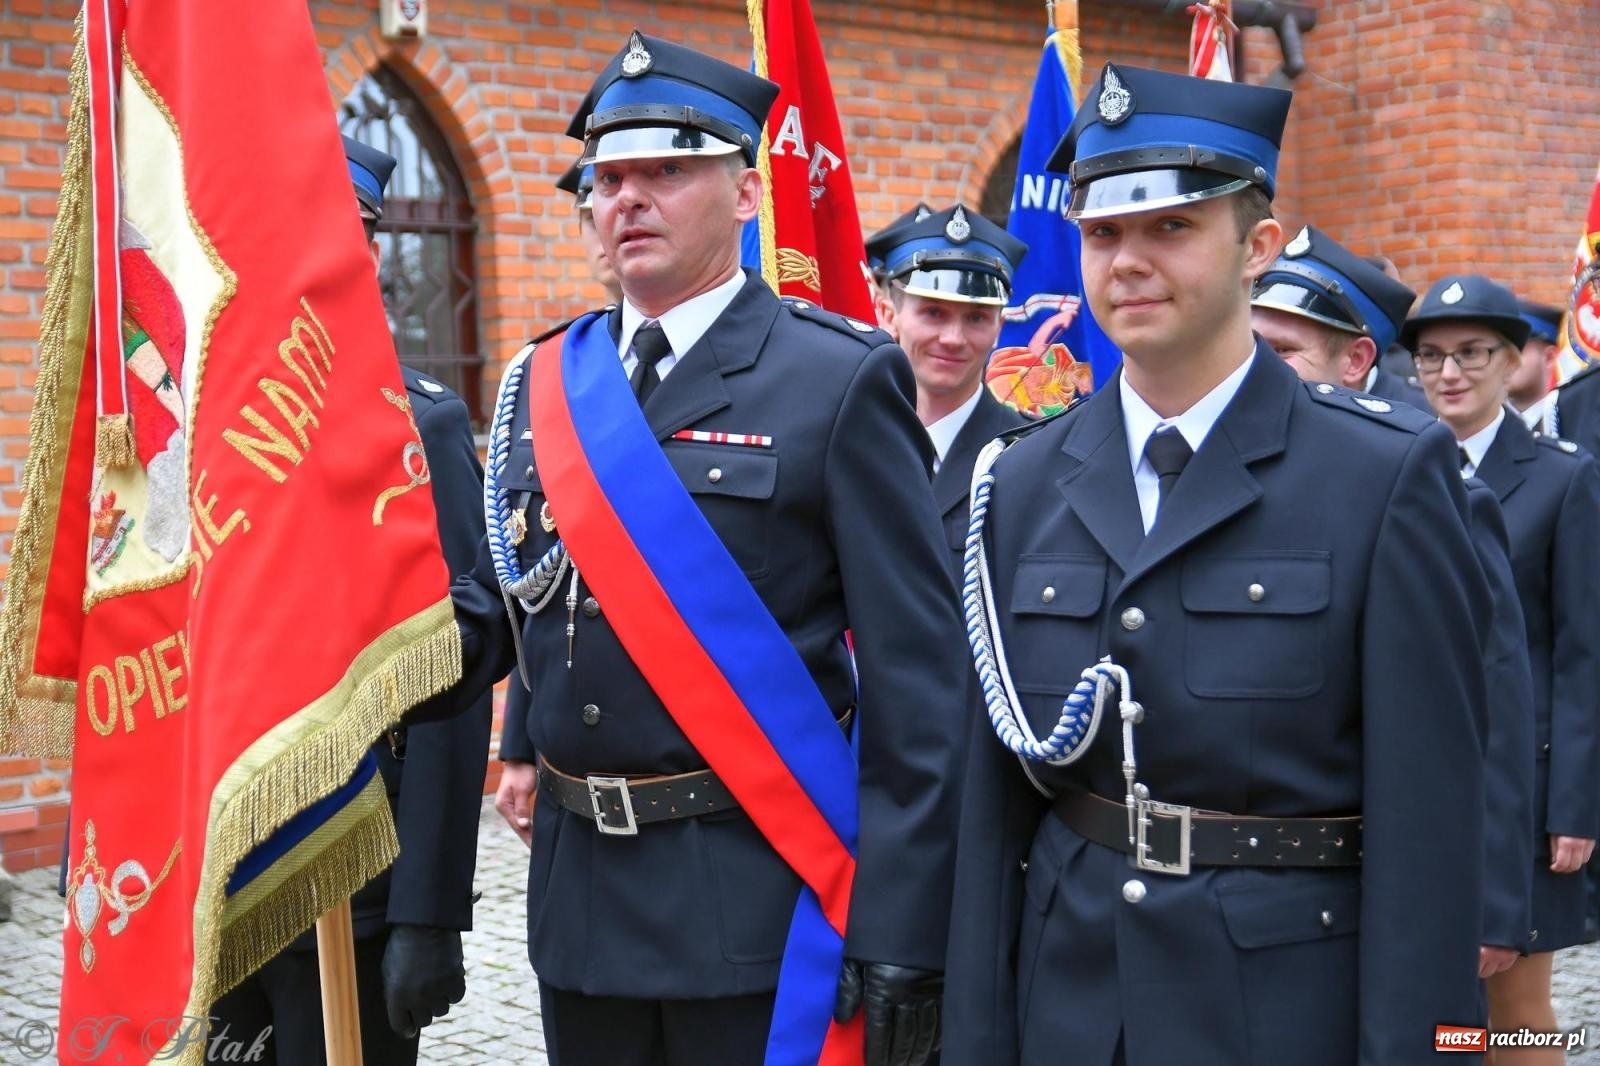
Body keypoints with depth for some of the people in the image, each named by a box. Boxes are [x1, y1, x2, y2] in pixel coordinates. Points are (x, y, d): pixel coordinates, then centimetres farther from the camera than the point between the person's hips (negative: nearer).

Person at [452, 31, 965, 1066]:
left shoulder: (840, 381, -8)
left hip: (758, 897, -5)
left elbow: (915, 672, -11)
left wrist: (900, 932, -14)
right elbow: (499, 609, 13)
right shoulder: (545, 384, 8)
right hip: (579, 891, 5)